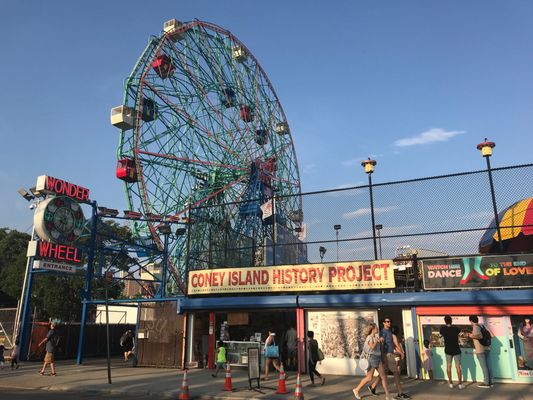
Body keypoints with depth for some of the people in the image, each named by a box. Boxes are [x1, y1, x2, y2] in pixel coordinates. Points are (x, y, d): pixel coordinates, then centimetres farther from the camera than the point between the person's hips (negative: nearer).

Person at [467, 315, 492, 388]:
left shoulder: (475, 327, -12)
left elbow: (480, 336, -27)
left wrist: (470, 335, -17)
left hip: (480, 350, -7)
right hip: (487, 348, 7)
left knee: (484, 366, -1)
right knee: (488, 366, 11)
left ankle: (486, 383, 4)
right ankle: (490, 382, 18)